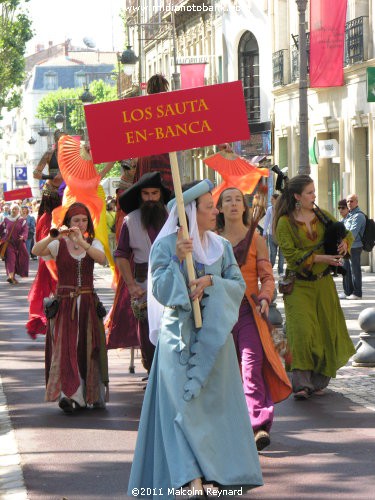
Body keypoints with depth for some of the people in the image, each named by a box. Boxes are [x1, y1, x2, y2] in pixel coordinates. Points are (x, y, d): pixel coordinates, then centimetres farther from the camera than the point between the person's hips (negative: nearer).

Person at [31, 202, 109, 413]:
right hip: (64, 302, -2)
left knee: (89, 348, 3)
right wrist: (55, 235, -33)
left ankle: (92, 394, 14)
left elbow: (102, 259, -14)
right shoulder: (58, 244, 2)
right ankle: (68, 393, -18)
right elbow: (36, 250, -17)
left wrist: (81, 241, -26)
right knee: (65, 346, -12)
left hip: (88, 303, 2)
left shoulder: (93, 243, 9)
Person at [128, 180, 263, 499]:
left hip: (214, 336, 4)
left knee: (218, 403, 5)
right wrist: (177, 260, -21)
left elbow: (238, 286, 5)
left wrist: (212, 281, -12)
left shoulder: (221, 247, 8)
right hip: (179, 336, -4)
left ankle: (221, 471, 13)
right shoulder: (166, 245, -4)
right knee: (184, 405, -10)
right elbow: (159, 290, -9)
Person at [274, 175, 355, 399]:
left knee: (327, 331, 4)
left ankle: (318, 381, 16)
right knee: (303, 331, -17)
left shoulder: (322, 216, 8)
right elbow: (291, 254, -15)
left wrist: (344, 243, -5)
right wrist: (321, 258, -21)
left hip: (323, 282, 5)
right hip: (299, 285, -5)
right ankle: (302, 383, -14)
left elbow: (347, 233, 18)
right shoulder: (285, 222, -7)